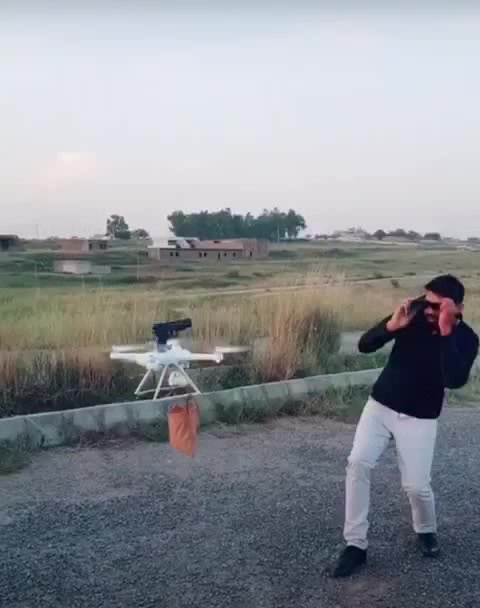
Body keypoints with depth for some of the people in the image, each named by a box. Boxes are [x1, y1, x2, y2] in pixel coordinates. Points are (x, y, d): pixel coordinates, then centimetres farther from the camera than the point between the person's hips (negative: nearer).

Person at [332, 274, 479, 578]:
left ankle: (426, 531, 31)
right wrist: (392, 325, -27)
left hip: (420, 418, -2)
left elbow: (455, 380, -31)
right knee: (358, 464, -14)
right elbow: (365, 345, -10)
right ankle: (356, 544, -3)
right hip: (380, 405, 2)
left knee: (416, 485, -5)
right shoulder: (414, 316, -8)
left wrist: (445, 333, -34)